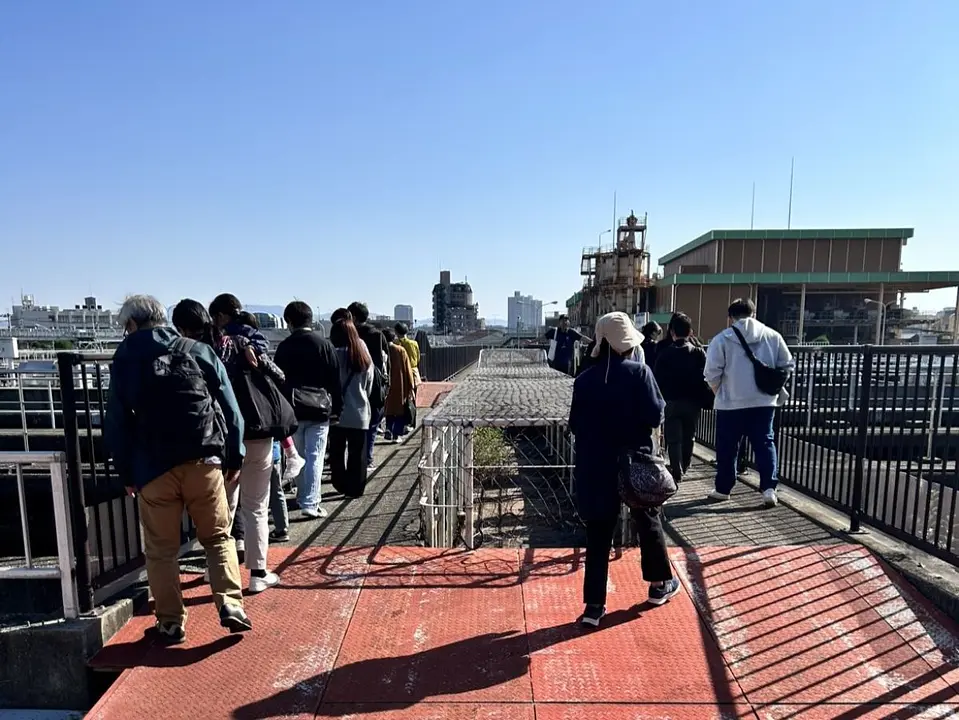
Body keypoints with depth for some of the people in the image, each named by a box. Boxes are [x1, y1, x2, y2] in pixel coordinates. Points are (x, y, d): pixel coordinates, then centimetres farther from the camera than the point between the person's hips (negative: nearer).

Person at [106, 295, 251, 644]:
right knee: (218, 537, 13)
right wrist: (233, 457, 7)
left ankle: (170, 623, 22)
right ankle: (230, 605, 4)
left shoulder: (123, 361, 5)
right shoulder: (199, 351, 4)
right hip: (203, 462, 0)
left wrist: (126, 473, 12)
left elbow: (116, 423, 4)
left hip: (153, 468, 0)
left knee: (161, 551, 14)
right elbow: (230, 407, 1)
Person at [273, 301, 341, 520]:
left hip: (292, 410, 3)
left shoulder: (284, 347, 0)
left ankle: (305, 496, 30)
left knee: (298, 456, 17)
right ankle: (310, 503, -3)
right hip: (319, 411, -2)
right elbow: (335, 379, -5)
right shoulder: (324, 344, -6)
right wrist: (336, 407, 3)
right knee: (315, 457, 0)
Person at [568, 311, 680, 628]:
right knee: (648, 523, 22)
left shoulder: (584, 380, -4)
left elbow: (575, 425, -1)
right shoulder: (639, 372, -11)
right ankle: (660, 584, 40)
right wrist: (636, 421, 7)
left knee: (598, 536, 8)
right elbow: (655, 416, -14)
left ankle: (594, 605, 13)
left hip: (596, 467, 1)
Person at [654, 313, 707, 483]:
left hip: (671, 401, -2)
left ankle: (677, 471, -1)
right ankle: (684, 467, 30)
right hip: (693, 402, 2)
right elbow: (705, 378, -6)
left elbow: (658, 379, -4)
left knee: (673, 438, 3)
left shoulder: (664, 353, -5)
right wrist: (701, 399, 3)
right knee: (689, 437, 17)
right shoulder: (699, 352, -1)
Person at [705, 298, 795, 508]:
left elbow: (712, 372, -10)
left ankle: (723, 489, 18)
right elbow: (788, 365, 10)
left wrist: (719, 392, 8)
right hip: (765, 401, 3)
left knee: (727, 447, 8)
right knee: (765, 443, 12)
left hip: (731, 402, -3)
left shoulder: (722, 338, -7)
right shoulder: (773, 336, 5)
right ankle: (769, 488, 4)